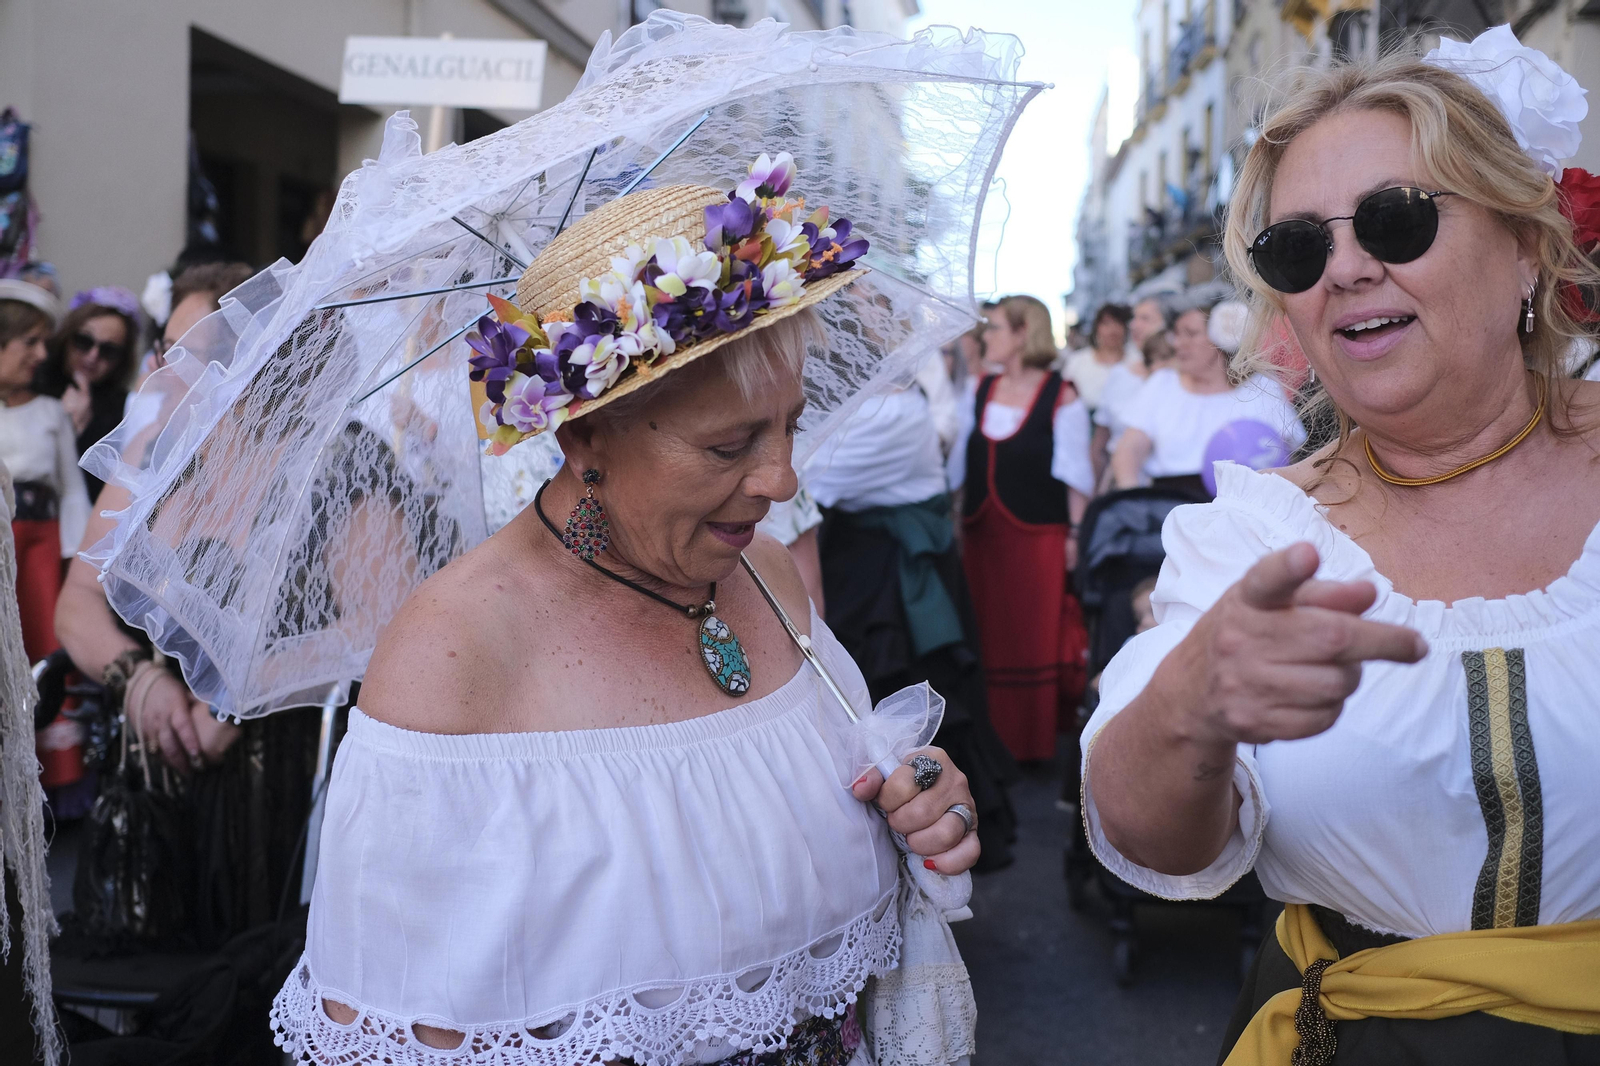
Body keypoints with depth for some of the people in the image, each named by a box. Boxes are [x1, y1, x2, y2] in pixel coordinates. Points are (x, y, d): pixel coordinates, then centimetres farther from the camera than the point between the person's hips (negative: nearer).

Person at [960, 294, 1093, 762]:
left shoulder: (1060, 398, -8)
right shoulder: (981, 391, 8)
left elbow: (1075, 475, -7)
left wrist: (1076, 535, -10)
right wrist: (955, 521, 13)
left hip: (1038, 537, -5)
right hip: (983, 535, 5)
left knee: (1038, 638, 2)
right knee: (988, 639, 9)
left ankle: (1036, 744, 15)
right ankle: (993, 739, 21)